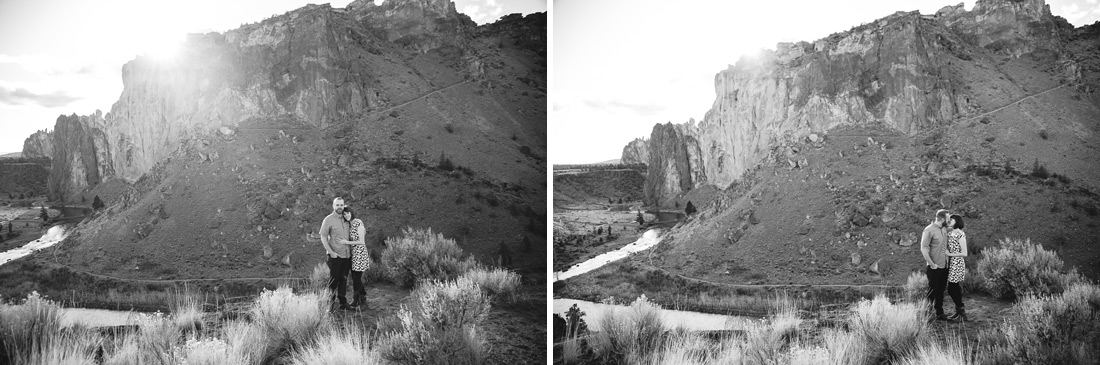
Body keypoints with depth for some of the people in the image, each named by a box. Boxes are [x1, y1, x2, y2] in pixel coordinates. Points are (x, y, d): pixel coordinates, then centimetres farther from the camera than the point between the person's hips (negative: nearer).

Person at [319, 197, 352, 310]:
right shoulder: (328, 220, -7)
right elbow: (323, 238, -7)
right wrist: (331, 252, -14)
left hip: (347, 255, 5)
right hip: (335, 256, -5)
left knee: (343, 279, 10)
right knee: (334, 279, -1)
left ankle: (343, 302, 17)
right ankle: (330, 302, 9)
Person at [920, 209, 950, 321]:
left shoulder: (943, 229, 10)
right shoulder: (929, 230, -15)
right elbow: (923, 249, -17)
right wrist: (932, 264, -17)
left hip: (944, 266, 7)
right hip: (934, 268, -7)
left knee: (941, 291, 14)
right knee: (932, 291, 0)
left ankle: (939, 313, 23)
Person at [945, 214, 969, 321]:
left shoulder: (960, 235, -14)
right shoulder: (949, 233, 9)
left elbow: (964, 253, -14)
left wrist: (949, 254, -15)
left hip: (957, 263, -8)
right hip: (950, 263, 8)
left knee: (951, 289, -7)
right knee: (955, 287, 13)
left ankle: (961, 311, 2)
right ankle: (959, 311, 21)